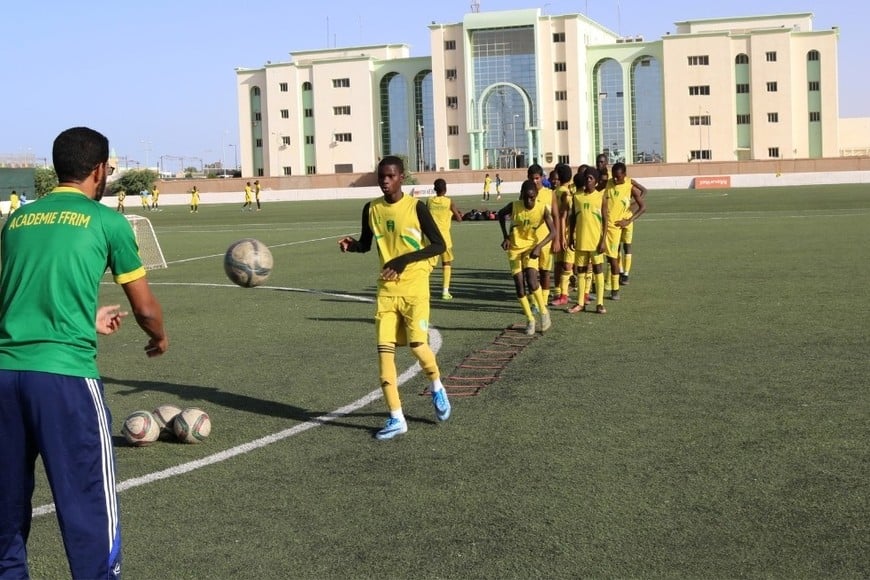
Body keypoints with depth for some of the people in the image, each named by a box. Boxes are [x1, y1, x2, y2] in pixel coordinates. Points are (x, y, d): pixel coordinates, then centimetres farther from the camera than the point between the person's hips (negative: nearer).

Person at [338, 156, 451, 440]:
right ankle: (396, 418, 4)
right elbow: (366, 245, 17)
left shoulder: (415, 207, -9)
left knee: (417, 345, -13)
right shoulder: (371, 209, 4)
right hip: (386, 288, 4)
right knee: (384, 350, -3)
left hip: (414, 286, -4)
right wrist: (351, 245, -7)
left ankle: (437, 388, 21)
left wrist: (404, 259, -21)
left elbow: (439, 245, -10)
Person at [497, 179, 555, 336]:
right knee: (519, 284, -2)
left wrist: (539, 247, -30)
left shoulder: (543, 209, -18)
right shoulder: (514, 206, -15)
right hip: (515, 247, 2)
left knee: (531, 280, -19)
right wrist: (506, 237, 0)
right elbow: (501, 214, 6)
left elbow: (553, 232, -17)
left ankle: (544, 312, 2)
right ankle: (530, 319, 10)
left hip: (532, 247, -1)